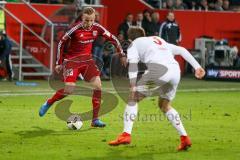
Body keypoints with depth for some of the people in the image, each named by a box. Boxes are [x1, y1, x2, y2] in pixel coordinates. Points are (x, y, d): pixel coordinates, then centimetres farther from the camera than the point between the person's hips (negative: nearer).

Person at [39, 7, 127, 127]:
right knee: (69, 90, -18)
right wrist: (59, 63, -8)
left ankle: (95, 119, 0)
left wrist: (121, 54, 7)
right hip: (72, 60, -5)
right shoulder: (75, 29, -20)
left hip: (87, 60, 5)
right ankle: (48, 104, 11)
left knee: (97, 86, -8)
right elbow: (61, 43, -10)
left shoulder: (97, 28, -7)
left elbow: (112, 38, 7)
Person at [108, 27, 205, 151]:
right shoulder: (159, 40, 38)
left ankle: (126, 134, -6)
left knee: (133, 98, 8)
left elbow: (132, 64, 3)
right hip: (175, 69, 6)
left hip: (159, 68, -6)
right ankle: (184, 138, 16)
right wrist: (197, 67, 24)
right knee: (164, 105, 25)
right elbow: (182, 50, 30)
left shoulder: (134, 44, 22)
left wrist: (133, 87, -7)